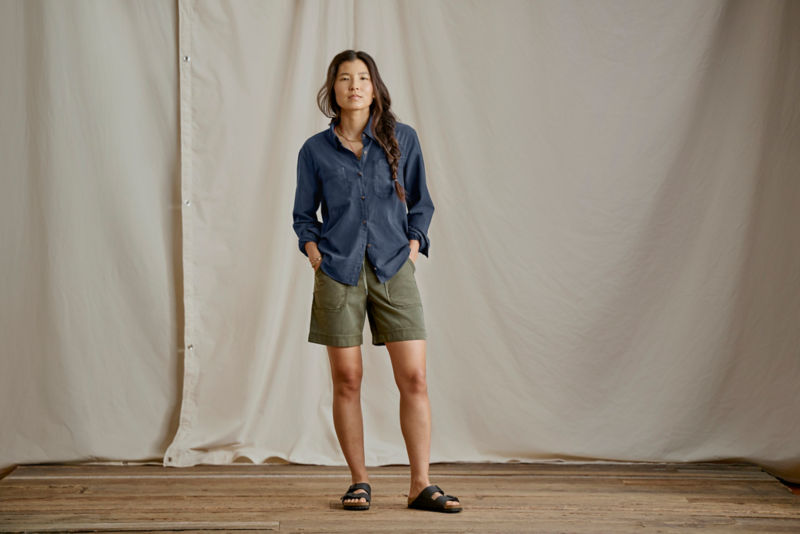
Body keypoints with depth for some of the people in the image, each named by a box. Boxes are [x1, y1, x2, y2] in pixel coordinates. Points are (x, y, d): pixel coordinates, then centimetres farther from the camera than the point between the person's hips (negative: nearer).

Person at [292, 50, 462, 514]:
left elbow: (420, 203, 14)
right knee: (347, 380, 2)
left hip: (394, 269, 0)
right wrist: (314, 250, -2)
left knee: (414, 379, -5)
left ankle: (421, 485, 3)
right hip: (338, 273, 0)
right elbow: (304, 214, 14)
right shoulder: (315, 151, 5)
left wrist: (413, 246, 1)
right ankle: (359, 482, 14)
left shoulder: (403, 139, 6)